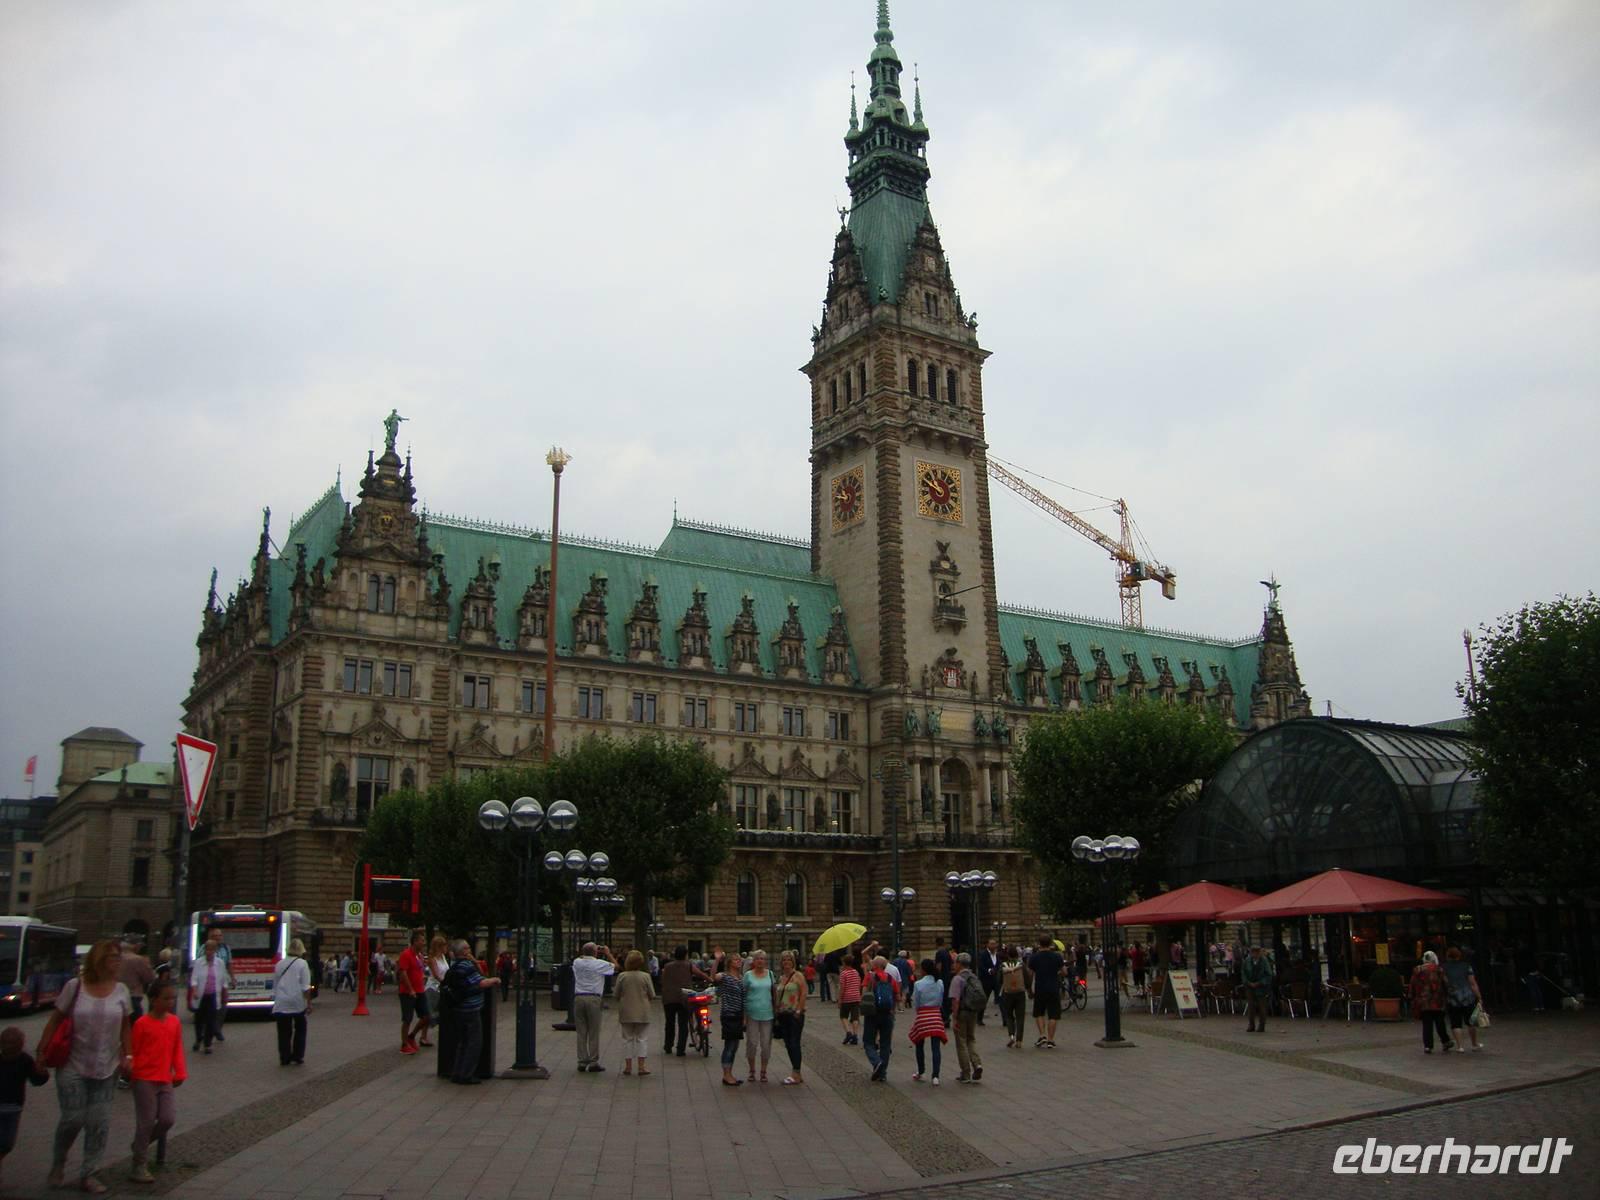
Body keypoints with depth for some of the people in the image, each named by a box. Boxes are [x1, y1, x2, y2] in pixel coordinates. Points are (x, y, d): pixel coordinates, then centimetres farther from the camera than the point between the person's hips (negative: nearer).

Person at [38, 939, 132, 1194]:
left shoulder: (121, 991, 0)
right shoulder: (75, 986, -7)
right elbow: (54, 1020, -2)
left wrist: (127, 1055, 1)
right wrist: (41, 1051, -5)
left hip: (106, 1069, 3)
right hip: (73, 1067, -2)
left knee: (100, 1122, 2)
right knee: (73, 1118, -1)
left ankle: (88, 1174, 15)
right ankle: (58, 1163, 28)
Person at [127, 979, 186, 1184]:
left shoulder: (175, 1022, 6)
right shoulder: (142, 1023, -9)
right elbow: (133, 1050, -5)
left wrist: (179, 1073, 6)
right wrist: (130, 1070, -11)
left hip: (165, 1080, 5)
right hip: (144, 1080, -5)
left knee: (168, 1119, -1)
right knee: (146, 1122, -1)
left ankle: (141, 1145, 25)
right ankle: (139, 1165, 11)